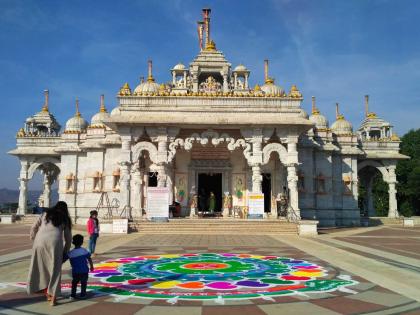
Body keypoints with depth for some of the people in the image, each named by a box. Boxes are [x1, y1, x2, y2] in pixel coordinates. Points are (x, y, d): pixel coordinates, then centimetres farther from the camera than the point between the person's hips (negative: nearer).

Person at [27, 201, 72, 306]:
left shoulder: (45, 214, 25)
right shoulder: (65, 219, 22)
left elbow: (33, 228, 18)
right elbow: (68, 238, 23)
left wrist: (33, 240, 29)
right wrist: (65, 252, 33)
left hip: (40, 241, 2)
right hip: (55, 242, -1)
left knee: (42, 267, 18)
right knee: (55, 270, 6)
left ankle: (47, 293, 24)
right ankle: (53, 298, 4)